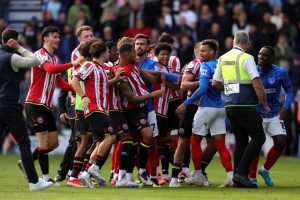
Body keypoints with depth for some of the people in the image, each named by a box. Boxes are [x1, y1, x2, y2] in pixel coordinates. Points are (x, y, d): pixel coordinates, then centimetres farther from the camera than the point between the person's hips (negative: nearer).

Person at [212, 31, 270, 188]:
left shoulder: (223, 59, 10)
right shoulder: (246, 58, -10)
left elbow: (215, 83, 17)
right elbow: (257, 85, -14)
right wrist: (265, 105, -4)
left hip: (229, 107, 7)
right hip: (245, 106, -7)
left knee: (241, 141, 13)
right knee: (258, 138, -1)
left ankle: (238, 178, 9)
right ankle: (241, 172, -10)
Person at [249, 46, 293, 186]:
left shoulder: (280, 73, -6)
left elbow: (289, 91, 5)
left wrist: (285, 107, -10)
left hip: (275, 114, 2)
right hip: (257, 113, -2)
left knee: (281, 142, -5)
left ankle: (265, 170, 19)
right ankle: (252, 177, 3)